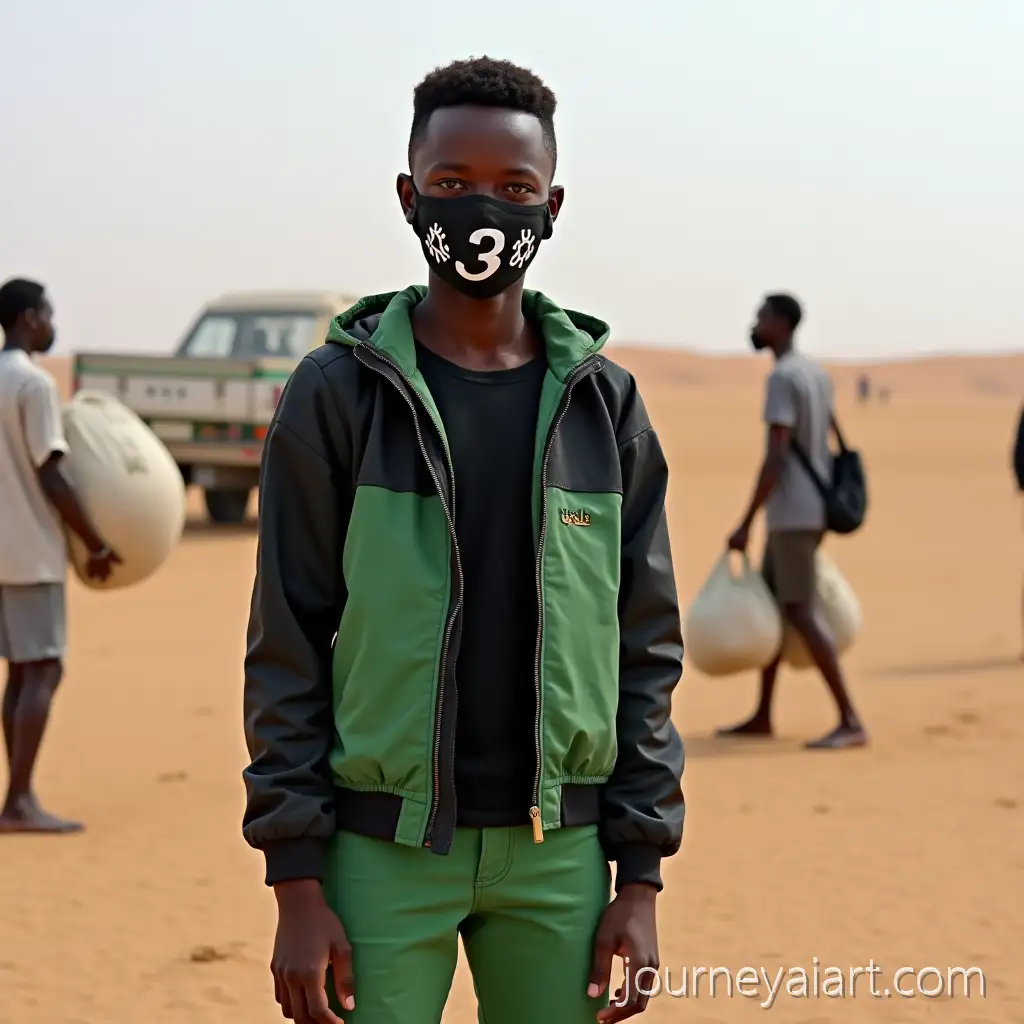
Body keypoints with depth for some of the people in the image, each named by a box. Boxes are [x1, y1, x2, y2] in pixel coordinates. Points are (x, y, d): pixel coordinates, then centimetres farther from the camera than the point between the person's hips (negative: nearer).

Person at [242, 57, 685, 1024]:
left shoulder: (604, 404, 6)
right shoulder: (336, 393, -1)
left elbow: (646, 648, 7)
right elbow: (287, 647, -2)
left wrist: (640, 877, 1)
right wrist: (296, 884, -8)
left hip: (559, 853, 2)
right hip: (383, 846, -2)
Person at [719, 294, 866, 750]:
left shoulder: (782, 378, -17)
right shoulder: (816, 373, 14)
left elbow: (775, 457, -22)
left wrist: (746, 525, -19)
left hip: (791, 515, -10)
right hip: (810, 512, 10)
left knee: (799, 614, -11)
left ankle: (850, 721, -15)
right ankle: (762, 716, 22)